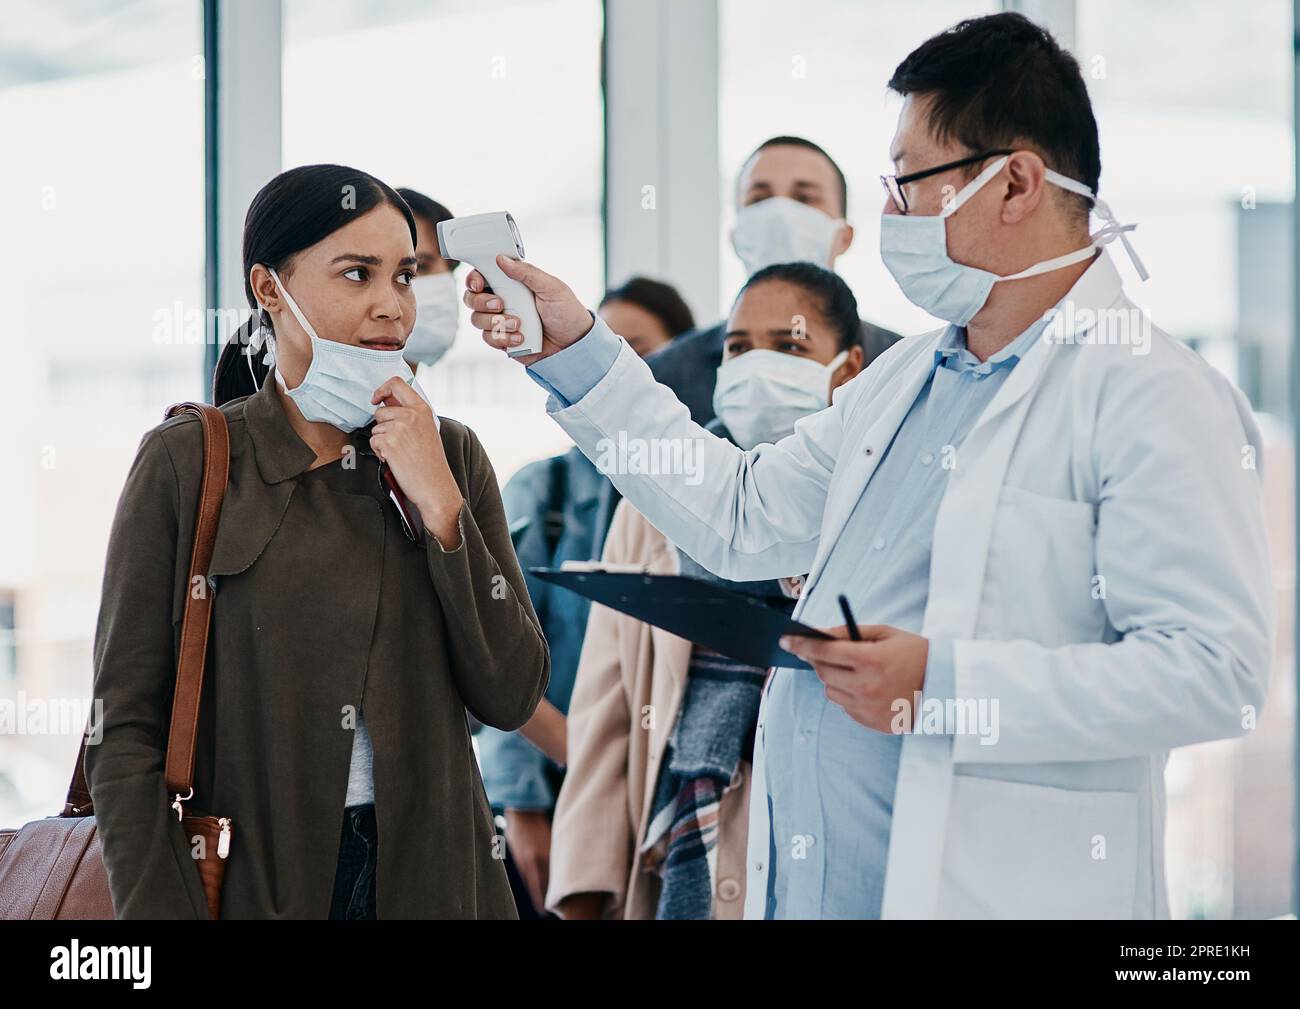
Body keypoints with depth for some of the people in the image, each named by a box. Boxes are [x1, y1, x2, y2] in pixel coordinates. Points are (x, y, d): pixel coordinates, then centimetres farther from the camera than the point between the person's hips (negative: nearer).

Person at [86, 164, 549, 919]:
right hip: (250, 880, -3)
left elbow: (511, 698, -3)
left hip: (429, 875, 3)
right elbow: (126, 729, -7)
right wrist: (157, 907, -17)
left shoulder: (451, 455, 4)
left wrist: (439, 507, -11)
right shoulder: (187, 464, -6)